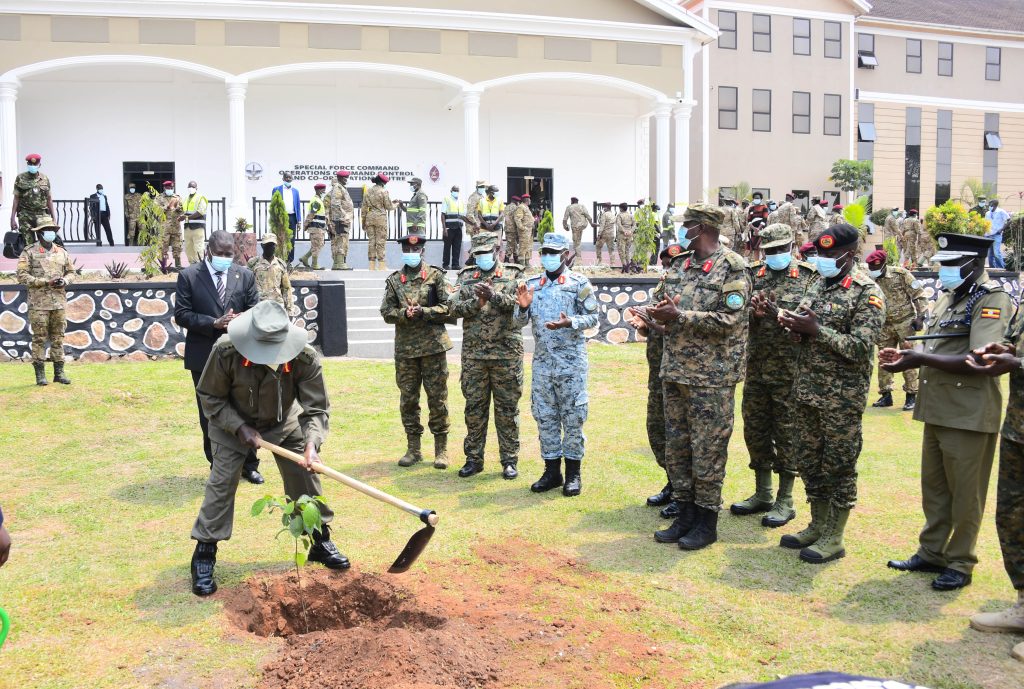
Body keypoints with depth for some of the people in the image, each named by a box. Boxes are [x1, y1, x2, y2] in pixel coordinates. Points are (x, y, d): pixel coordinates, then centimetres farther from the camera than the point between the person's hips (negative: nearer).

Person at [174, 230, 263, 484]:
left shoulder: (245, 275, 6)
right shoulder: (189, 276, -1)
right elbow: (181, 315, -5)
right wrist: (214, 323, -18)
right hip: (204, 356, -1)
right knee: (210, 415, 8)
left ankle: (249, 465, 18)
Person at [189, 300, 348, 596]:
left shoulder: (305, 358, -31)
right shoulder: (226, 351, -32)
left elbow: (316, 408, -25)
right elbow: (210, 397, -16)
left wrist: (311, 444, -42)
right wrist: (240, 427, -26)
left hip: (284, 424, 2)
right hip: (233, 425, -1)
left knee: (306, 478, 4)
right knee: (221, 485, -9)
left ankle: (321, 542, 23)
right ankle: (204, 557, 5)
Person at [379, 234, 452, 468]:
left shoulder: (435, 276, 2)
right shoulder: (394, 280, 10)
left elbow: (448, 307, -3)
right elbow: (386, 312, 6)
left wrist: (423, 311, -16)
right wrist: (404, 314, -13)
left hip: (433, 345, -3)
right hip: (405, 348, 3)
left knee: (437, 398, 1)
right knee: (408, 399, 8)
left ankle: (441, 449, 11)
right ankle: (413, 448, 19)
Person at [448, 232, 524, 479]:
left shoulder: (513, 275, 3)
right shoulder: (466, 277, 10)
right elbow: (453, 307, -1)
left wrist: (494, 296, -26)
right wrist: (476, 303, -18)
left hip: (506, 354, -2)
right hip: (473, 354, 2)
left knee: (507, 408, 4)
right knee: (474, 408, 8)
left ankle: (509, 461, 14)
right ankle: (473, 459, 19)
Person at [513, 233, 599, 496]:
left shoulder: (579, 283, -1)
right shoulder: (531, 285, 10)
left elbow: (592, 318, -3)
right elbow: (519, 322, 8)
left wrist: (570, 323, -21)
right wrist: (523, 307, -13)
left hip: (571, 360, -4)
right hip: (542, 361, 4)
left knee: (572, 417, 0)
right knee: (545, 417, 9)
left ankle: (573, 473, 10)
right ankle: (552, 471, 19)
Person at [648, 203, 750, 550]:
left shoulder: (732, 267, -9)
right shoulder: (681, 268, 14)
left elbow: (728, 321, -18)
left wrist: (679, 315, -19)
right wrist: (660, 313, -4)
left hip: (711, 377, -8)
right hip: (675, 371, 8)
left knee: (707, 450, 0)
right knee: (676, 447, 12)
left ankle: (707, 521, 13)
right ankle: (685, 515, 24)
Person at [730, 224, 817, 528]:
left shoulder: (807, 278, -2)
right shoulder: (754, 275, 10)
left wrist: (779, 314, -21)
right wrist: (753, 312, -14)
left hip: (789, 369, -5)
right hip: (756, 366, 5)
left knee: (786, 434, 2)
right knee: (755, 431, 12)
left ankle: (785, 501, 12)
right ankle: (762, 494, 26)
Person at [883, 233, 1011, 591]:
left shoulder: (992, 299, -13)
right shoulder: (948, 296, 13)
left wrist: (921, 359, -25)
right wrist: (909, 356, 0)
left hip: (969, 414, -8)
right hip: (938, 409, 8)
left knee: (965, 492, 5)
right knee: (933, 486, 16)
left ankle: (960, 563, 18)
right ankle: (932, 552, 29)